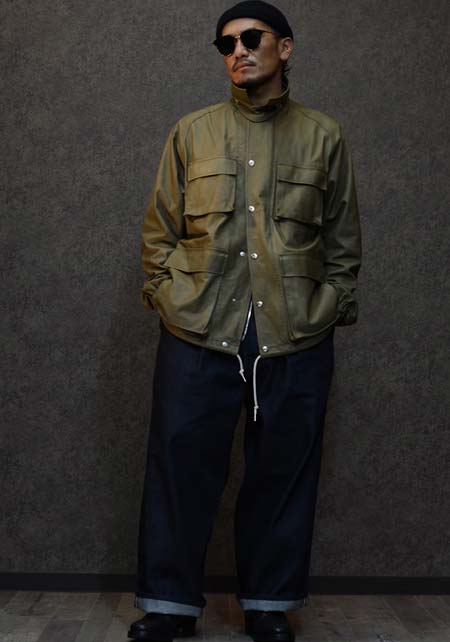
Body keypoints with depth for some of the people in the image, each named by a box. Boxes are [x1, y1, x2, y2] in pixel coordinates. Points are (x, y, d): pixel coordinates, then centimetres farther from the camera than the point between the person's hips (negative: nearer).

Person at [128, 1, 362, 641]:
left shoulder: (324, 136, 9)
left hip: (296, 340, 0)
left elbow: (344, 238, 10)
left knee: (283, 472, 7)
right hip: (198, 333, 0)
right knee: (181, 467, 2)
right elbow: (159, 228, 10)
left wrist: (329, 308, 2)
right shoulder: (192, 132, 9)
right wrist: (167, 296, 0)